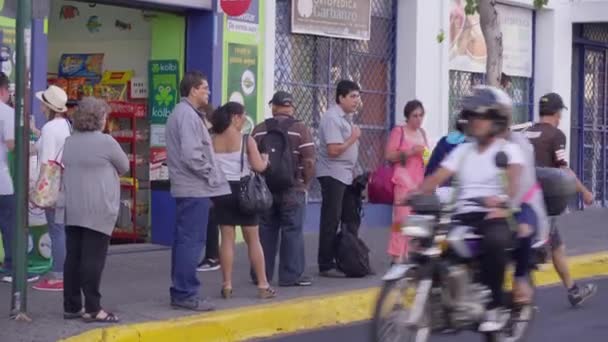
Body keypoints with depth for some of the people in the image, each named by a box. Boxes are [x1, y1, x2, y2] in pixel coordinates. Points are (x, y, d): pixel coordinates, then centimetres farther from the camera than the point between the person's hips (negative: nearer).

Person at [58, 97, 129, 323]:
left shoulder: (69, 142, 10)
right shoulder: (105, 141, -10)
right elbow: (124, 166, 2)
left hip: (72, 209, 7)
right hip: (97, 209, -7)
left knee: (73, 257, 9)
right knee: (93, 258, -5)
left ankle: (72, 306, 12)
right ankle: (92, 309, -5)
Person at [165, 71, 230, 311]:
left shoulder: (181, 112, 18)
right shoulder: (188, 115, -15)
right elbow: (191, 155, -24)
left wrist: (209, 172, 13)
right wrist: (210, 174, -12)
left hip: (185, 187, 11)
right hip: (195, 188, -11)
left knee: (183, 240, 13)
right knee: (192, 241, -7)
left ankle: (180, 292, 18)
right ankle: (186, 294, -5)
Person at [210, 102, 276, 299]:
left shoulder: (213, 141, 0)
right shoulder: (246, 140, -8)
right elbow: (259, 167, -12)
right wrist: (265, 159, 8)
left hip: (221, 190, 3)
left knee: (227, 239, 7)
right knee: (253, 240, 6)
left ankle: (227, 286, 6)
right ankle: (263, 286, 9)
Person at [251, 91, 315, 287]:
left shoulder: (259, 131, 4)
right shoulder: (300, 129, -5)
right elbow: (309, 162, -11)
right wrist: (306, 183, 0)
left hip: (264, 190, 3)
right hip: (292, 190, -3)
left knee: (265, 232, 10)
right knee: (292, 232, 1)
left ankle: (262, 274, 15)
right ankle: (291, 276, 1)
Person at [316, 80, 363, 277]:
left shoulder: (347, 117, 13)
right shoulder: (332, 118, -16)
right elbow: (333, 150, -24)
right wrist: (353, 137, -13)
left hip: (346, 175, 9)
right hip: (332, 175, -9)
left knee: (350, 219, 12)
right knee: (331, 221, -5)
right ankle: (326, 266, 1)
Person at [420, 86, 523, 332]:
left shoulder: (508, 150, 4)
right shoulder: (462, 150, 19)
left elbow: (514, 177, -17)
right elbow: (437, 177, 6)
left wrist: (504, 199, -39)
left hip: (495, 217, -5)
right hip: (463, 217, 5)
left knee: (494, 241, -38)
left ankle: (494, 307, -23)